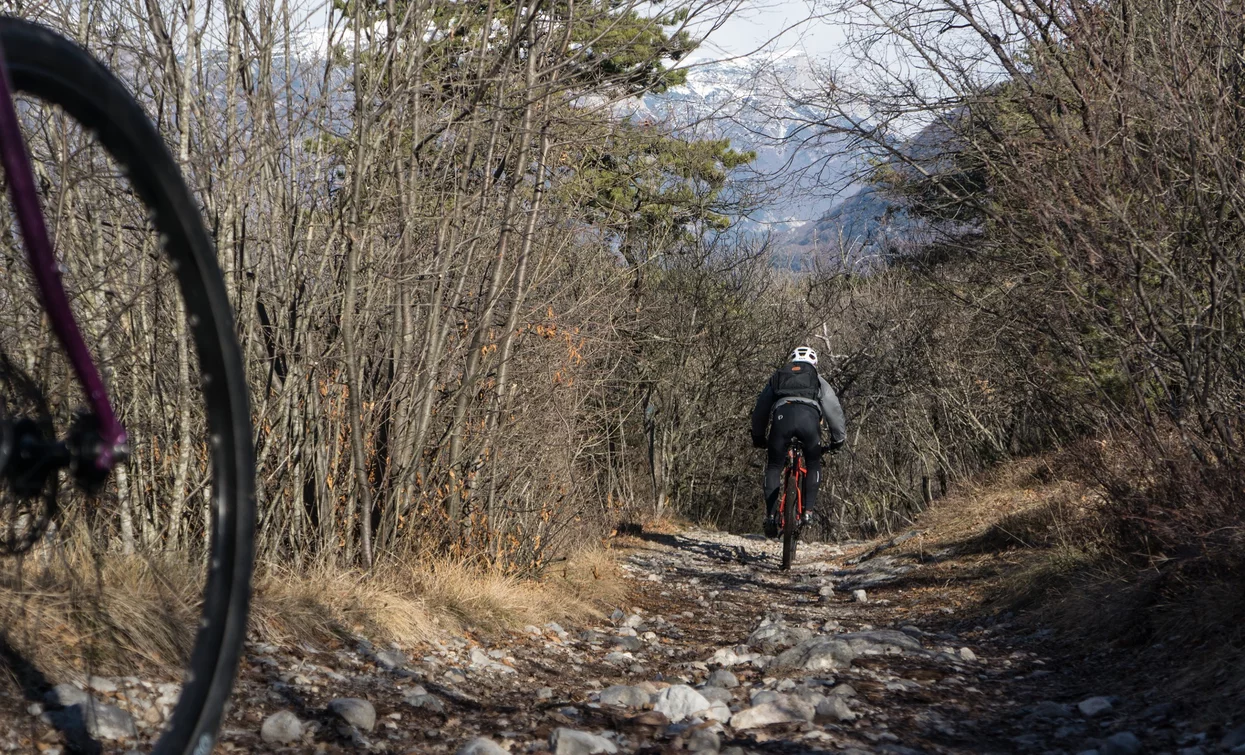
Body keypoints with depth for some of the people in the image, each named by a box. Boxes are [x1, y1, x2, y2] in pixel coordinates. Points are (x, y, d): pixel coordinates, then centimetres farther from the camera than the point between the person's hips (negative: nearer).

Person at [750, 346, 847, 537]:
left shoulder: (776, 377, 36)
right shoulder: (818, 380, 33)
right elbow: (833, 408, 28)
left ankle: (770, 514, 1)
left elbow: (760, 408, 36)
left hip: (782, 415, 0)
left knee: (774, 466, 13)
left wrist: (758, 437, 44)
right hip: (809, 416, 0)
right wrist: (838, 438, 36)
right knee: (813, 464, 20)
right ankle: (808, 510, 8)